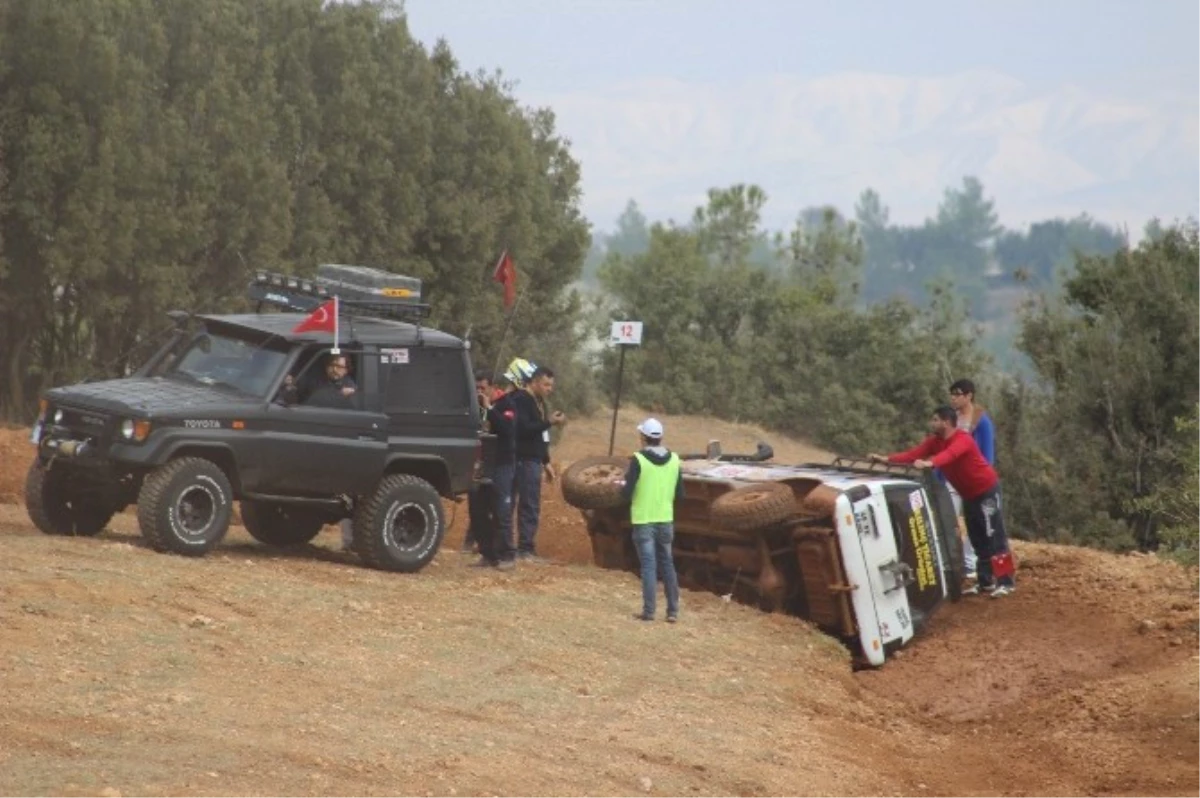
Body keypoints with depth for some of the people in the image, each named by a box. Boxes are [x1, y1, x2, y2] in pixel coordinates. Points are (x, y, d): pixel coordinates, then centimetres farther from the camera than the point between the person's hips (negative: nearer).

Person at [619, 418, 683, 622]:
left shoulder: (638, 460, -13)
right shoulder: (674, 460, 2)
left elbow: (627, 494, -13)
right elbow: (679, 494, 6)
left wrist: (622, 486, 8)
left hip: (644, 521, -4)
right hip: (666, 520, 4)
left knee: (649, 565, -1)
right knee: (667, 564, 13)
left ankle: (648, 611, -2)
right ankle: (673, 610, 12)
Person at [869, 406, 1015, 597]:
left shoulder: (962, 440, -26)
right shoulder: (934, 441, 0)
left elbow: (949, 455, -47)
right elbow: (914, 454, -13)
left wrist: (929, 463, -67)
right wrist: (887, 459, -27)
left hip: (986, 490, -9)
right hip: (969, 494, 9)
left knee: (994, 536, -9)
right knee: (978, 539, 12)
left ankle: (1006, 582, -7)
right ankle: (985, 582, 18)